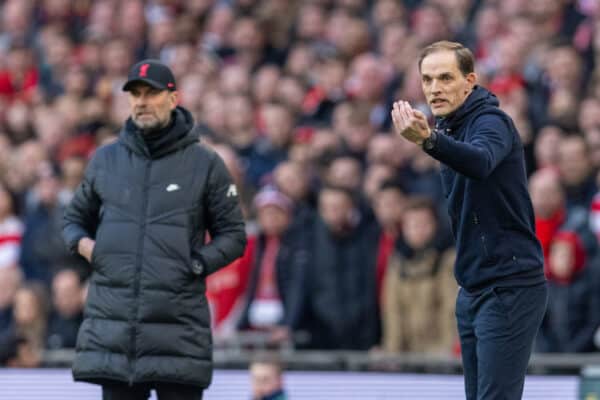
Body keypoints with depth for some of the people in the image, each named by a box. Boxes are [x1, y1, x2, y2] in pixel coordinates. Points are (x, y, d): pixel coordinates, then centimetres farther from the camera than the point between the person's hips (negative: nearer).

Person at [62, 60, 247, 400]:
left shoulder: (205, 164, 5)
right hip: (112, 322, 3)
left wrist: (196, 264, -9)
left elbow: (233, 236, 8)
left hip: (178, 326, -3)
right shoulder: (105, 160, 13)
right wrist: (82, 243, 2)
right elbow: (76, 217, 25)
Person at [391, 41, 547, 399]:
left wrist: (429, 139, -55)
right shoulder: (449, 128, 13)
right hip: (474, 289, 9)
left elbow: (481, 161, -40)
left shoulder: (492, 121, -14)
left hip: (510, 287, -9)